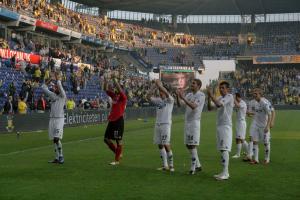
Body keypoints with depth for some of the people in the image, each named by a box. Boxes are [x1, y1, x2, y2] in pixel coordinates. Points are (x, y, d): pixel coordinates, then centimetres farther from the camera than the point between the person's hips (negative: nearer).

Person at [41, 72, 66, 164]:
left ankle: (61, 156, -6)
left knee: (57, 138, -16)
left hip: (59, 119, -7)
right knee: (54, 139, 7)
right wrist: (50, 79, 12)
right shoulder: (52, 95, 15)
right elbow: (44, 87, 17)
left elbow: (59, 86, -16)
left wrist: (58, 79, -2)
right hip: (52, 119, 7)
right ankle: (57, 158, 13)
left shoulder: (63, 96, -2)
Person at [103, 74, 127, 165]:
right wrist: (105, 80, -3)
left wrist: (115, 80, -24)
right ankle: (118, 153, 25)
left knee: (118, 140, 0)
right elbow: (106, 89, 10)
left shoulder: (123, 97, -7)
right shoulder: (113, 95, 13)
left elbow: (119, 89, -25)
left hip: (118, 121, -8)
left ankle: (117, 160, 7)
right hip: (111, 120, 8)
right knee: (106, 139, 10)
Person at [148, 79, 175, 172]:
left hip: (166, 124, -7)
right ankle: (165, 165, 16)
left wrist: (159, 85, -16)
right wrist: (153, 87, -2)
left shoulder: (170, 100, -3)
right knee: (160, 145, 8)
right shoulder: (158, 100, 14)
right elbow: (149, 97, 5)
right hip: (157, 124, 7)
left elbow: (167, 93, -22)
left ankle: (171, 165, 0)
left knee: (166, 145, -10)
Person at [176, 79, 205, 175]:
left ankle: (193, 168, -1)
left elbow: (193, 106, -23)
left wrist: (183, 97, -26)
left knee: (193, 145, -8)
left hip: (195, 122, -8)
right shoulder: (189, 95, 14)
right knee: (188, 144, 12)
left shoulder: (201, 95, -9)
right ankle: (198, 165, 23)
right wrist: (178, 96, -11)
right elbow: (179, 104, 7)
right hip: (187, 121, 8)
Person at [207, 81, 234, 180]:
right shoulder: (220, 98, 18)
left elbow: (219, 104, -22)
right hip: (219, 126, 8)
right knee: (222, 149, 8)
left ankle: (225, 173, -11)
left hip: (226, 126, -8)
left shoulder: (229, 96, -6)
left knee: (224, 149, -11)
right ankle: (224, 172, 13)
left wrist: (211, 95, -16)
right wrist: (209, 97, 1)